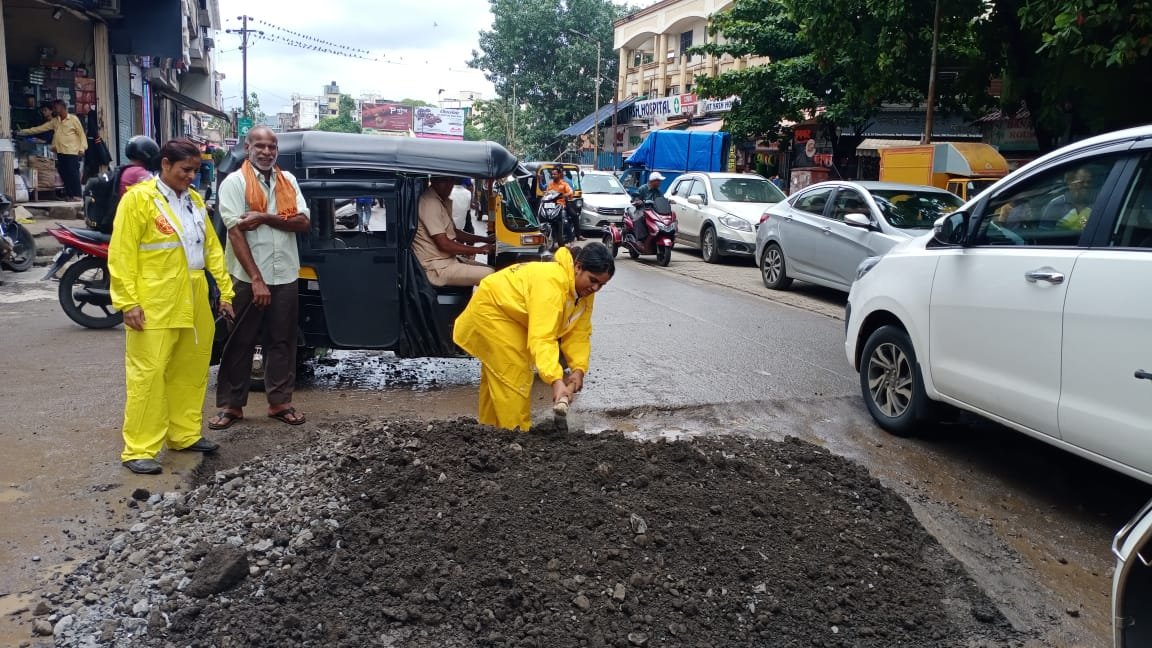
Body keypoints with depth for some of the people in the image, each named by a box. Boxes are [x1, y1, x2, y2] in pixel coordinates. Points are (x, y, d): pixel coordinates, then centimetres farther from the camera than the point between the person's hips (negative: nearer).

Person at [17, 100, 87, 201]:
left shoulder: (73, 119, -2)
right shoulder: (55, 121, 15)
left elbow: (82, 134, -4)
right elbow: (40, 128, 16)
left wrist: (82, 148, -13)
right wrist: (22, 132, 14)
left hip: (72, 152, -7)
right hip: (60, 152, 7)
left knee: (73, 174, -9)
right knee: (64, 174, 6)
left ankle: (77, 196, -6)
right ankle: (69, 195, 11)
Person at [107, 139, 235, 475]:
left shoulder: (195, 199, 13)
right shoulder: (138, 199, -6)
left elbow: (211, 248, 14)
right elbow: (121, 255, -10)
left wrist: (225, 290, 9)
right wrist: (128, 302, -16)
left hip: (194, 302, 7)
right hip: (154, 304, -7)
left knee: (191, 371, 13)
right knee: (149, 374, -4)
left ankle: (185, 434, 26)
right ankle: (139, 450, 2)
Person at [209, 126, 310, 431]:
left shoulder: (288, 180, 9)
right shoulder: (234, 182, -5)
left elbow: (303, 222, -1)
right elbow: (236, 232, -13)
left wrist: (265, 217, -17)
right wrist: (256, 279, -18)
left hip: (285, 276, 4)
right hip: (247, 278, -4)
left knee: (282, 341, 10)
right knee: (240, 344, 5)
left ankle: (280, 401, 19)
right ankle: (230, 405, 14)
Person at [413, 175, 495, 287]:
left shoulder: (444, 201, 12)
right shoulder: (430, 202, -19)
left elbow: (454, 232, 21)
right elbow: (444, 245, -21)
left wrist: (486, 239, 9)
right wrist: (480, 249, -14)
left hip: (448, 259, 10)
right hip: (436, 268, -10)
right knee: (491, 276, -19)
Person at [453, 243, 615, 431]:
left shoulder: (584, 291, -10)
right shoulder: (552, 281, -39)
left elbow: (579, 333, -10)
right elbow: (541, 338, -46)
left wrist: (578, 369, -24)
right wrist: (556, 381, -54)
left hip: (511, 315, 9)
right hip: (490, 307, -9)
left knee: (497, 371, 19)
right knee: (513, 374, -13)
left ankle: (491, 426, 33)